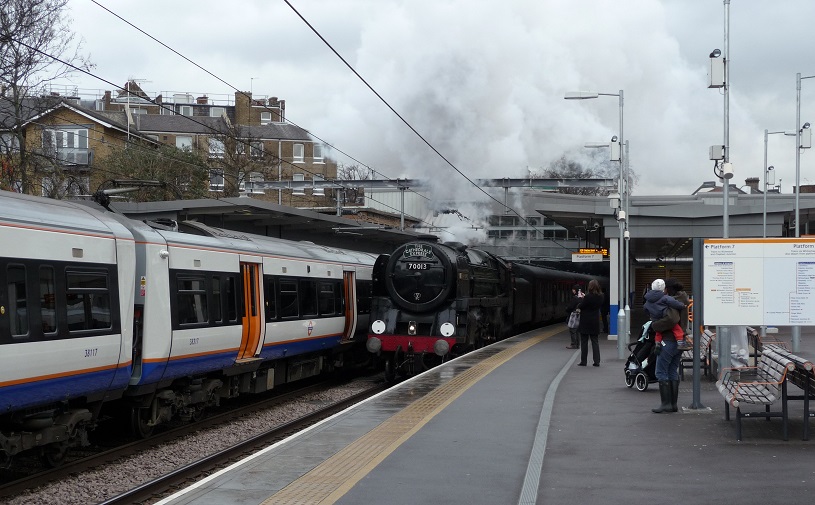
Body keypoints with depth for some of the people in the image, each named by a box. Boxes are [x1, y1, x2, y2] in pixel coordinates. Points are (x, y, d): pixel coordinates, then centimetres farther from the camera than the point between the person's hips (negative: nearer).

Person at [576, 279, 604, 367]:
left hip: (585, 323, -5)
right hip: (595, 322, 5)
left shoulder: (588, 296, -20)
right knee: (595, 341, 10)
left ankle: (583, 361, 7)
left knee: (584, 342, 4)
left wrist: (581, 299, 6)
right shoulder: (600, 297, -1)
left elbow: (580, 306, -13)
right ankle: (597, 361, 6)